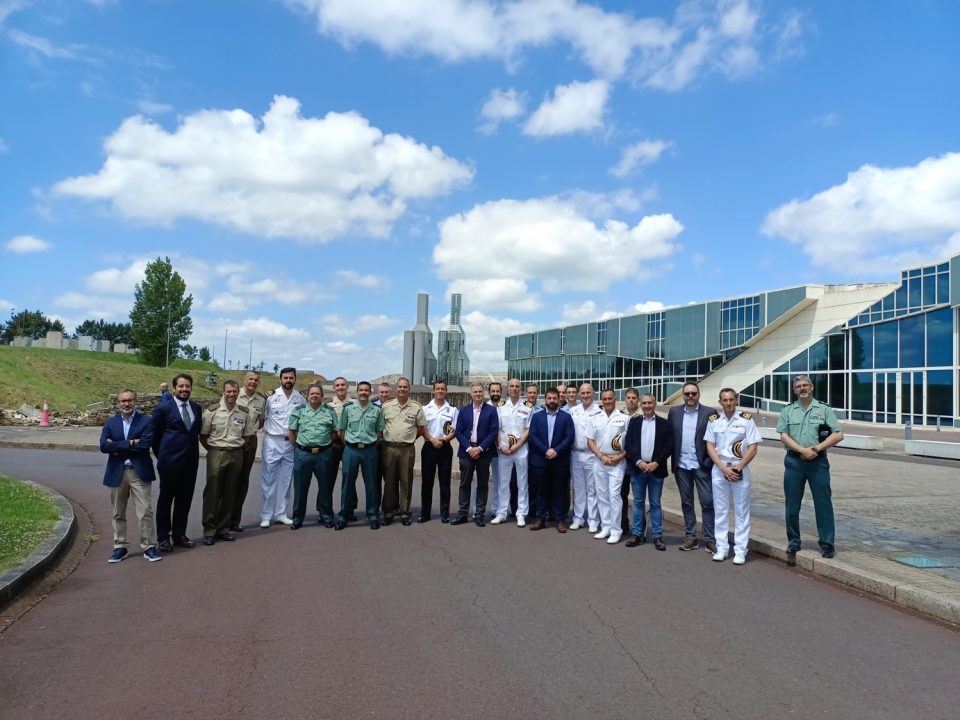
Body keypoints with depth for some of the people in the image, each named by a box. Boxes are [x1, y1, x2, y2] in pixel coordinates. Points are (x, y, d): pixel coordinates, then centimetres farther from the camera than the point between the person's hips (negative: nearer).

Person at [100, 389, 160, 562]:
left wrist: (117, 447, -9)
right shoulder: (110, 423, 8)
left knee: (145, 512, -3)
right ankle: (120, 547, 23)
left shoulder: (146, 421, -1)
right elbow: (103, 445, -7)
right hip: (117, 473, 3)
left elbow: (144, 445, -14)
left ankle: (149, 547, 6)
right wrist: (130, 443, -15)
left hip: (139, 472, -3)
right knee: (118, 514, 12)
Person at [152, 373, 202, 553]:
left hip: (190, 462, 4)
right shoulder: (163, 408, -5)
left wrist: (193, 452, 11)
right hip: (170, 462, -4)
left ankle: (179, 535, 22)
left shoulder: (197, 408, 8)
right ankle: (163, 538, 16)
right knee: (165, 499, 6)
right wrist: (162, 455, 6)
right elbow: (155, 435, 2)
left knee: (185, 500, 10)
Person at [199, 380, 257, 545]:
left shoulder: (244, 413, 5)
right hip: (216, 454, -3)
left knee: (229, 493, 8)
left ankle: (223, 529, 17)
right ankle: (209, 531, 6)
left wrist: (238, 448, 8)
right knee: (212, 492, -2)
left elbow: (250, 436, 14)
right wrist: (213, 450, 1)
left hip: (236, 455, 3)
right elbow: (203, 435, 1)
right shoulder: (212, 411, -3)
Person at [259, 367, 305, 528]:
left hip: (292, 443, 3)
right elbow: (262, 417, 0)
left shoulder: (301, 399, 5)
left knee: (286, 480, 10)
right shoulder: (271, 396, -4)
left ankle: (280, 514, 20)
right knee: (268, 480, 1)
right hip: (272, 442, -3)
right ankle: (266, 516, 9)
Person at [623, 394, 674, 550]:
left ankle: (657, 536, 11)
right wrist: (638, 462, -12)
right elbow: (628, 445, 0)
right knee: (638, 502, 8)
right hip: (637, 468, 1)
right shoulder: (634, 422, 6)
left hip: (656, 469, -1)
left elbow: (668, 447, -3)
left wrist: (656, 463, -13)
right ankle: (637, 534, 15)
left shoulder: (664, 424, 2)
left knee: (655, 503, 6)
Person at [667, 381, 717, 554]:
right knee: (686, 503, 11)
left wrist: (710, 461, -11)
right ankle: (690, 537, 20)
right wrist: (672, 459, 1)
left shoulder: (709, 413, -4)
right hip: (681, 466, 3)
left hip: (702, 466, -3)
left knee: (707, 503, 0)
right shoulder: (674, 412, 6)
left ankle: (710, 540, 8)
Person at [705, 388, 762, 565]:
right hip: (719, 469, 2)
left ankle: (740, 550, 9)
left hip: (740, 469, -2)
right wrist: (724, 468, -8)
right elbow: (710, 447, 2)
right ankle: (722, 548, 16)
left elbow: (753, 448, -4)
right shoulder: (714, 420, 3)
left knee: (741, 510, 2)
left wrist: (737, 468, -11)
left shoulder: (746, 419, -3)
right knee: (721, 510, 7)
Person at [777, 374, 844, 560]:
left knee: (823, 503, 0)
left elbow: (838, 435, -2)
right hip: (794, 461, 1)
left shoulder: (824, 410, 5)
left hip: (818, 462, -1)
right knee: (792, 505, 6)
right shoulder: (788, 410, 8)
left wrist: (816, 448, -11)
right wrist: (803, 450, -13)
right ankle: (793, 543, 17)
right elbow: (784, 436, 0)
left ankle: (827, 544, 10)